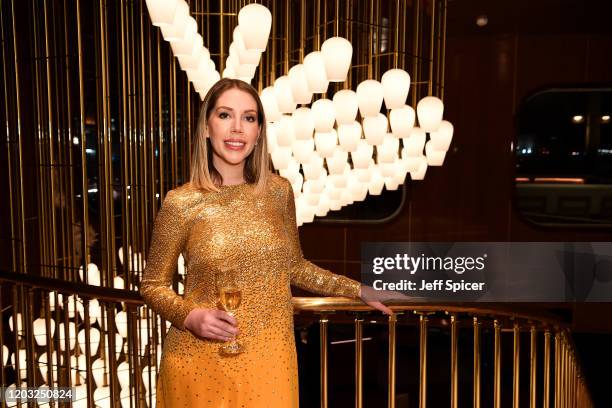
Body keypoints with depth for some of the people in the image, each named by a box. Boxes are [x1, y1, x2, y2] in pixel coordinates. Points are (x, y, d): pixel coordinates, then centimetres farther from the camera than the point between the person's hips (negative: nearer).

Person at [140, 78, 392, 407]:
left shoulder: (279, 191, -2)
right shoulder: (181, 203, -11)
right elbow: (153, 284, 0)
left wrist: (359, 290, 8)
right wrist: (190, 316, -18)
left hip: (270, 358, 3)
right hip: (202, 362, -2)